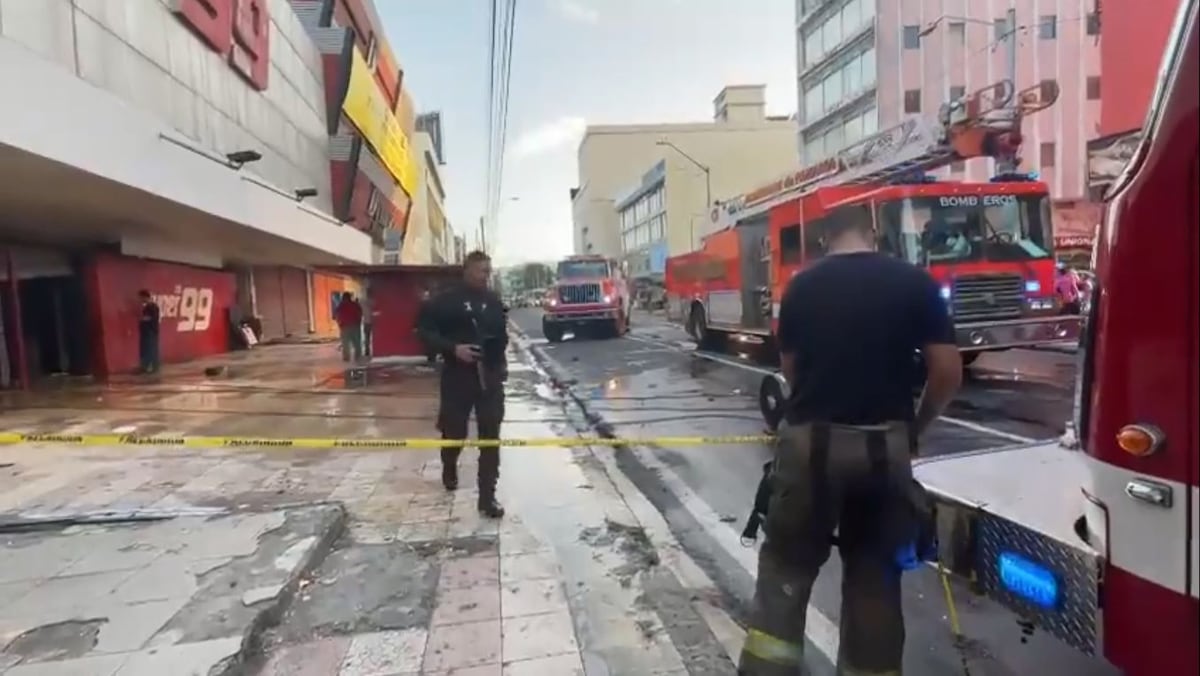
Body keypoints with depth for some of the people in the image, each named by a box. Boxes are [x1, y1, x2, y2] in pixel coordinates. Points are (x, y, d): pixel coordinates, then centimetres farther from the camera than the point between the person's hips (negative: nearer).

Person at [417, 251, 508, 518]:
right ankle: (449, 469, 45)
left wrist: (501, 362, 6)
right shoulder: (445, 300, -5)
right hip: (457, 376, -2)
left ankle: (487, 497, 4)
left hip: (490, 376, 3)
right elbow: (425, 331, -6)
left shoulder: (493, 300, 7)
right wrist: (452, 348, -20)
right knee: (454, 431, 11)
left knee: (490, 436, -1)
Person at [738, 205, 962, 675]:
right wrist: (915, 426, 12)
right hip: (884, 445, 1)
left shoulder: (802, 286, 3)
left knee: (786, 566, 10)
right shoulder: (915, 283, 1)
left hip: (810, 441, 0)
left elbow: (790, 368, 8)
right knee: (874, 574, 15)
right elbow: (948, 372, -2)